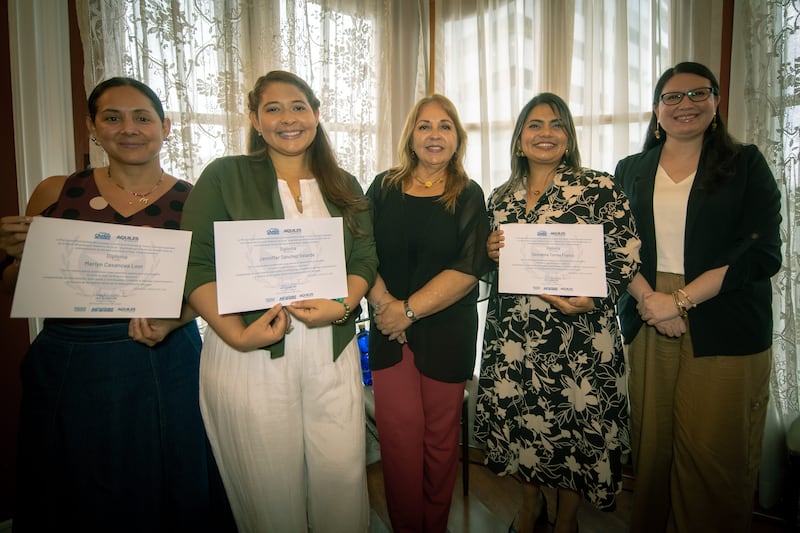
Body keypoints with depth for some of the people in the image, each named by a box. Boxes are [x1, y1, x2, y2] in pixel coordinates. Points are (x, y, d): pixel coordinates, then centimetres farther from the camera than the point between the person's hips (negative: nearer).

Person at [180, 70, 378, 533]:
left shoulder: (345, 187, 13)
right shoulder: (224, 177, 2)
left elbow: (365, 259, 7)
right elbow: (197, 265, -4)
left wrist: (341, 307, -12)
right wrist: (237, 334, -16)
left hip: (333, 353, 3)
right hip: (251, 356, -2)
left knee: (343, 478, 8)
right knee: (269, 490, 9)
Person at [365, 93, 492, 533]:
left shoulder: (468, 196, 3)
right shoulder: (384, 188, 7)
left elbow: (468, 269, -8)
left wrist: (410, 310, -14)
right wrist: (383, 303, -12)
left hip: (447, 333, -1)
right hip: (389, 332, 1)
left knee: (440, 439, 9)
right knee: (398, 439, 2)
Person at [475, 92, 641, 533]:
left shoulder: (599, 189, -3)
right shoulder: (501, 197, 11)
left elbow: (626, 256, -7)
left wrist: (592, 299, -21)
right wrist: (489, 251, -4)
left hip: (578, 332, -3)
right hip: (512, 330, 4)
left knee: (575, 421, 7)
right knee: (519, 415, 11)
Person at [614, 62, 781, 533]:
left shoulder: (746, 164, 5)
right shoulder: (631, 171, 11)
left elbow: (761, 254, -5)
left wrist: (680, 300, -14)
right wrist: (648, 299, -13)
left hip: (725, 330, -1)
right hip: (647, 322, 2)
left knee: (714, 454, 1)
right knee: (651, 444, 7)